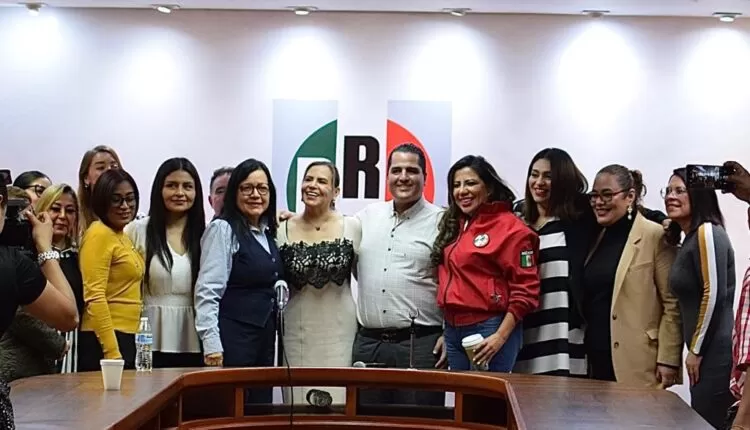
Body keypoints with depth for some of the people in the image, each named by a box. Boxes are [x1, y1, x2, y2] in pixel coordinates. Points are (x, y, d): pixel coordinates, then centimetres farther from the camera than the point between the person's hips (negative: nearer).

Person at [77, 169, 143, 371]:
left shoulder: (123, 236, 15)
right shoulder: (99, 234, -11)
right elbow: (94, 297, -19)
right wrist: (112, 353, -22)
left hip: (125, 337, 9)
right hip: (103, 341, -9)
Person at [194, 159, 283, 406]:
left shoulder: (267, 233, 13)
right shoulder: (223, 229, -9)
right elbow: (208, 291, -16)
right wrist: (211, 343, -22)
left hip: (265, 339, 8)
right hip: (232, 339, -8)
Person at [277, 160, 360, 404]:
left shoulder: (352, 227, -3)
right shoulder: (283, 229, 0)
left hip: (339, 330, -1)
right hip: (297, 331, 1)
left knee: (337, 401, 1)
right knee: (297, 400, 5)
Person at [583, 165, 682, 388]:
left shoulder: (655, 236, -6)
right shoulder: (600, 238, 15)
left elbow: (673, 304, -9)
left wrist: (668, 360, -13)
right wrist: (584, 350, 16)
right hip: (597, 362, 6)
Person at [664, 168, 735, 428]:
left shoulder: (707, 232, -11)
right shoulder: (689, 239, 17)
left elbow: (715, 294, -17)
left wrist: (696, 349, -12)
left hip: (716, 352, -9)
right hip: (705, 352, 9)